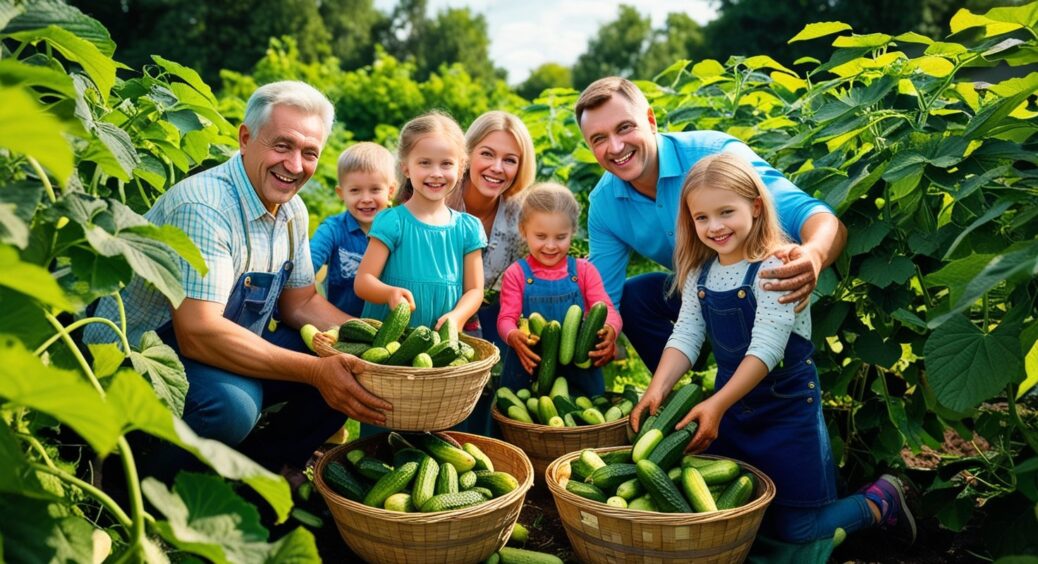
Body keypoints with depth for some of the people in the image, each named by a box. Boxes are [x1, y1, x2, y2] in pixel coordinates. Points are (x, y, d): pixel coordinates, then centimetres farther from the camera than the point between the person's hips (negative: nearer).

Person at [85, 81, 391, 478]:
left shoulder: (292, 211, 1)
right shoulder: (205, 207, -26)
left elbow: (302, 302, 10)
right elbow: (198, 333, -34)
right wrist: (314, 370, -37)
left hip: (228, 352, 8)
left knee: (354, 371, -5)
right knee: (230, 404, -37)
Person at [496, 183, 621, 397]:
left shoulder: (584, 271, 6)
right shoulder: (516, 274, 3)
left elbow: (606, 310, -2)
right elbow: (507, 318, -4)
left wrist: (610, 330, -26)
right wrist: (513, 336, -28)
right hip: (527, 363, -1)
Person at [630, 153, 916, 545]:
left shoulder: (775, 268, -21)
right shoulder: (700, 273, 1)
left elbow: (766, 348, -28)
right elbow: (685, 337, -5)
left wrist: (717, 404, -35)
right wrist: (657, 390, -21)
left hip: (787, 407, -7)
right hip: (731, 407, 7)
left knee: (796, 531, 1)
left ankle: (881, 501, 26)